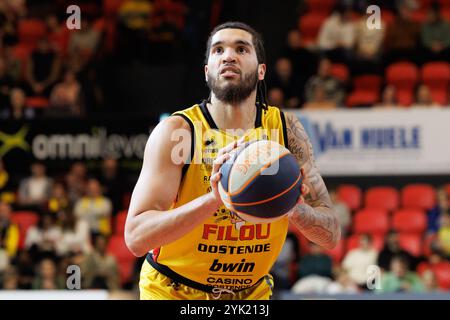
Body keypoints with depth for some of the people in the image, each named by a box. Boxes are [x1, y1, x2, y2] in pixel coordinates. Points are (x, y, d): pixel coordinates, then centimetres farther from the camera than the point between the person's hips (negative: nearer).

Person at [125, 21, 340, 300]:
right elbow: (136, 237, -27)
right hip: (174, 290, -3)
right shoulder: (177, 131, -18)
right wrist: (214, 198, -39)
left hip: (252, 291, 4)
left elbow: (332, 235, -6)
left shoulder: (286, 130, -8)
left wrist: (296, 209, -28)